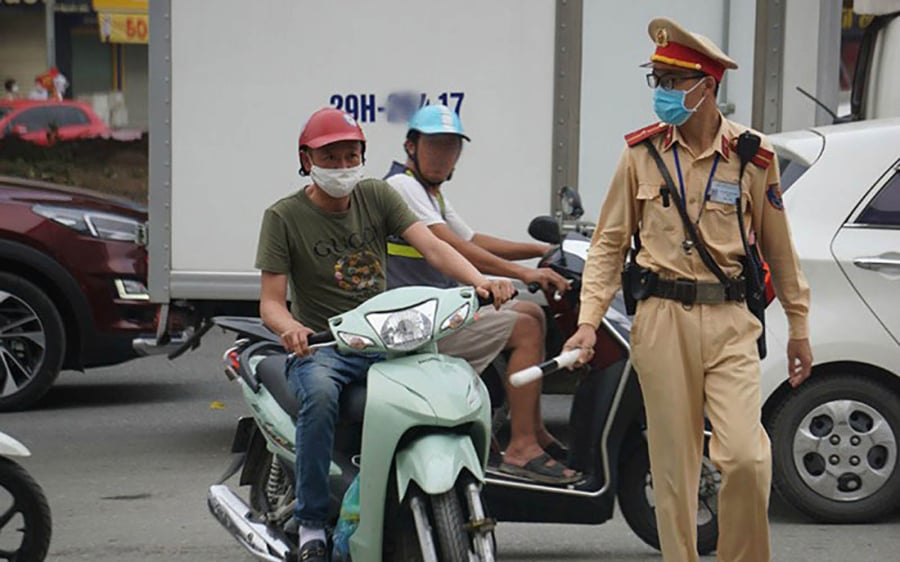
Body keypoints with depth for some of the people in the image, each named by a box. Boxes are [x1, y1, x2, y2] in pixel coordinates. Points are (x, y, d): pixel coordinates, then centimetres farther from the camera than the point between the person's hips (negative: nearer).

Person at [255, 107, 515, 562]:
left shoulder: (376, 195, 8)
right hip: (321, 346, -3)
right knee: (319, 394, -37)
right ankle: (311, 524, -26)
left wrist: (480, 281, -24)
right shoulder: (284, 216, -1)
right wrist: (289, 328, -32)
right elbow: (270, 300, -6)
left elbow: (430, 246, -5)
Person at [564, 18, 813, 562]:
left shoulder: (753, 156, 2)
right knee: (674, 464, 4)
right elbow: (608, 244, 8)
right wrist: (589, 319, -2)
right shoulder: (641, 152, 4)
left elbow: (778, 246, 11)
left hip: (731, 320, -1)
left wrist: (798, 327, 14)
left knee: (745, 456, -12)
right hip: (663, 319, 1)